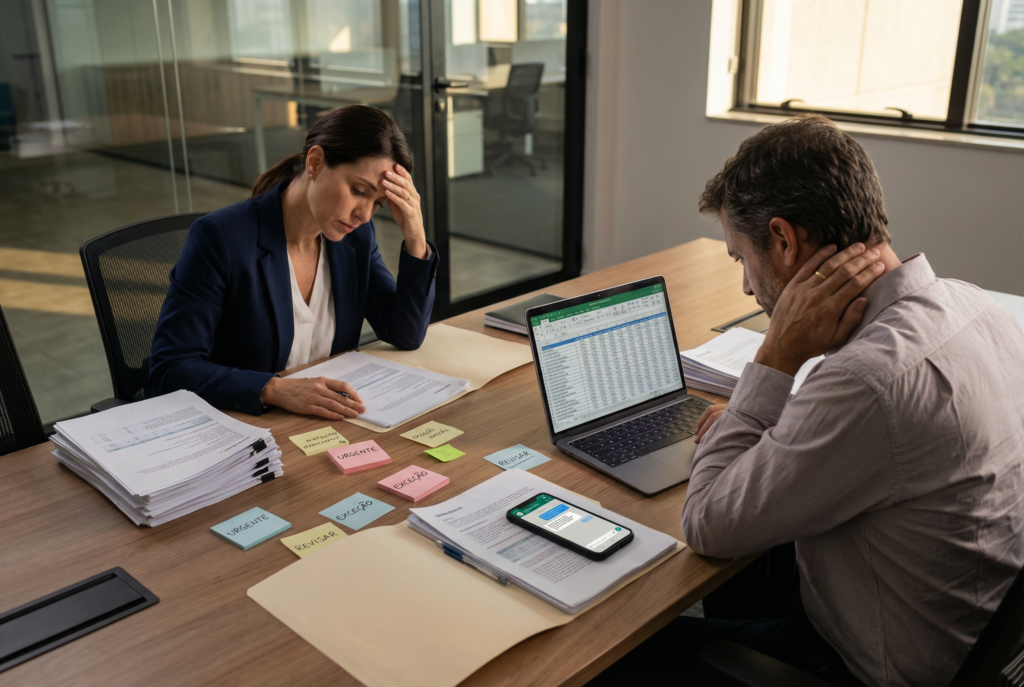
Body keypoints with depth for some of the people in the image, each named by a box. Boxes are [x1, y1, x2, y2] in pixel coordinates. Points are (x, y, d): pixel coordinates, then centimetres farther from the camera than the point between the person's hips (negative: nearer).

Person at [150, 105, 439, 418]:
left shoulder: (357, 235, 1)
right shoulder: (221, 237, -16)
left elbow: (407, 336, 4)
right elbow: (169, 370, -18)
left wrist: (415, 239, -9)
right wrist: (274, 389, -32)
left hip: (330, 425, 4)